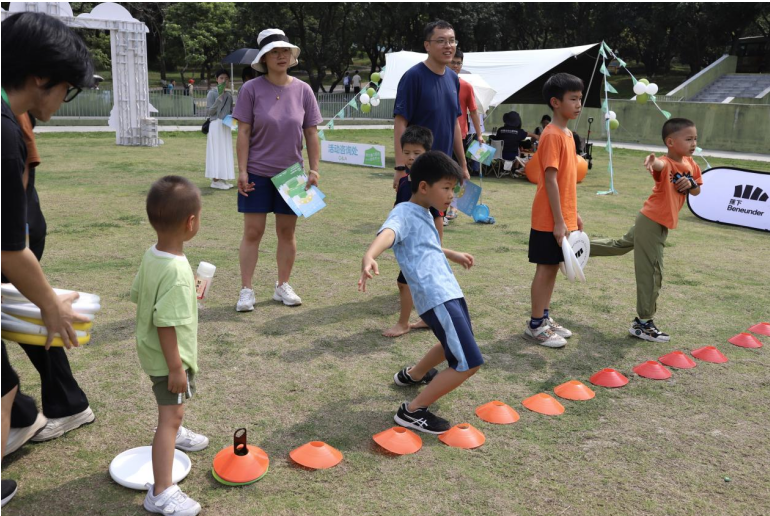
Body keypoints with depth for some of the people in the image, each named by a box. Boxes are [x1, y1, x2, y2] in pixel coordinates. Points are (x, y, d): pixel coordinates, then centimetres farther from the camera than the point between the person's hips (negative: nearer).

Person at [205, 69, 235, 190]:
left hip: (226, 126, 7)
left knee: (226, 152, 8)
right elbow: (209, 112, -11)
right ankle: (216, 180, -4)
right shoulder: (212, 93, -6)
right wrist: (219, 98, -18)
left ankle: (223, 179, 14)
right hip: (216, 125, -7)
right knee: (217, 151, -6)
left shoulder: (229, 94, 12)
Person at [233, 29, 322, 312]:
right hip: (257, 174, -2)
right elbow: (243, 133, -6)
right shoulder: (251, 89, -5)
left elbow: (312, 134, 4)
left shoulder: (303, 90, 1)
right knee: (252, 232, 1)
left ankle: (283, 286, 24)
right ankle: (246, 290, 11)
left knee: (287, 232, 10)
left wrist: (314, 169, -1)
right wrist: (242, 171, -10)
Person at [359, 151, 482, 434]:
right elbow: (388, 233, -32)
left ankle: (412, 375, 53)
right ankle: (413, 411, -1)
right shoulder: (405, 212, -8)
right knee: (469, 363, -12)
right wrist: (369, 256, -52)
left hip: (449, 292, 10)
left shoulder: (424, 214, 20)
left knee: (454, 345, 31)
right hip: (436, 297, -10)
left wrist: (453, 255, 57)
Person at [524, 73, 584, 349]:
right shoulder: (552, 135, -16)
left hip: (564, 217, 9)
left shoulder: (567, 134, 12)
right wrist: (558, 221, -21)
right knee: (545, 268, 0)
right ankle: (535, 326, 11)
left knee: (553, 267, 15)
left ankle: (545, 318, 26)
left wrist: (574, 213, 17)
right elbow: (550, 180, -20)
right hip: (550, 220, -9)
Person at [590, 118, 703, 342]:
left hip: (659, 223, 9)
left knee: (620, 245, 26)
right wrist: (652, 162, -72)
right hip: (651, 222, -9)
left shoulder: (690, 163, 5)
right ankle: (643, 323, 5)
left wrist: (691, 183, -8)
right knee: (651, 272, -4)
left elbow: (697, 191, 16)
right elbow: (659, 164, -47)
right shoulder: (665, 164, -22)